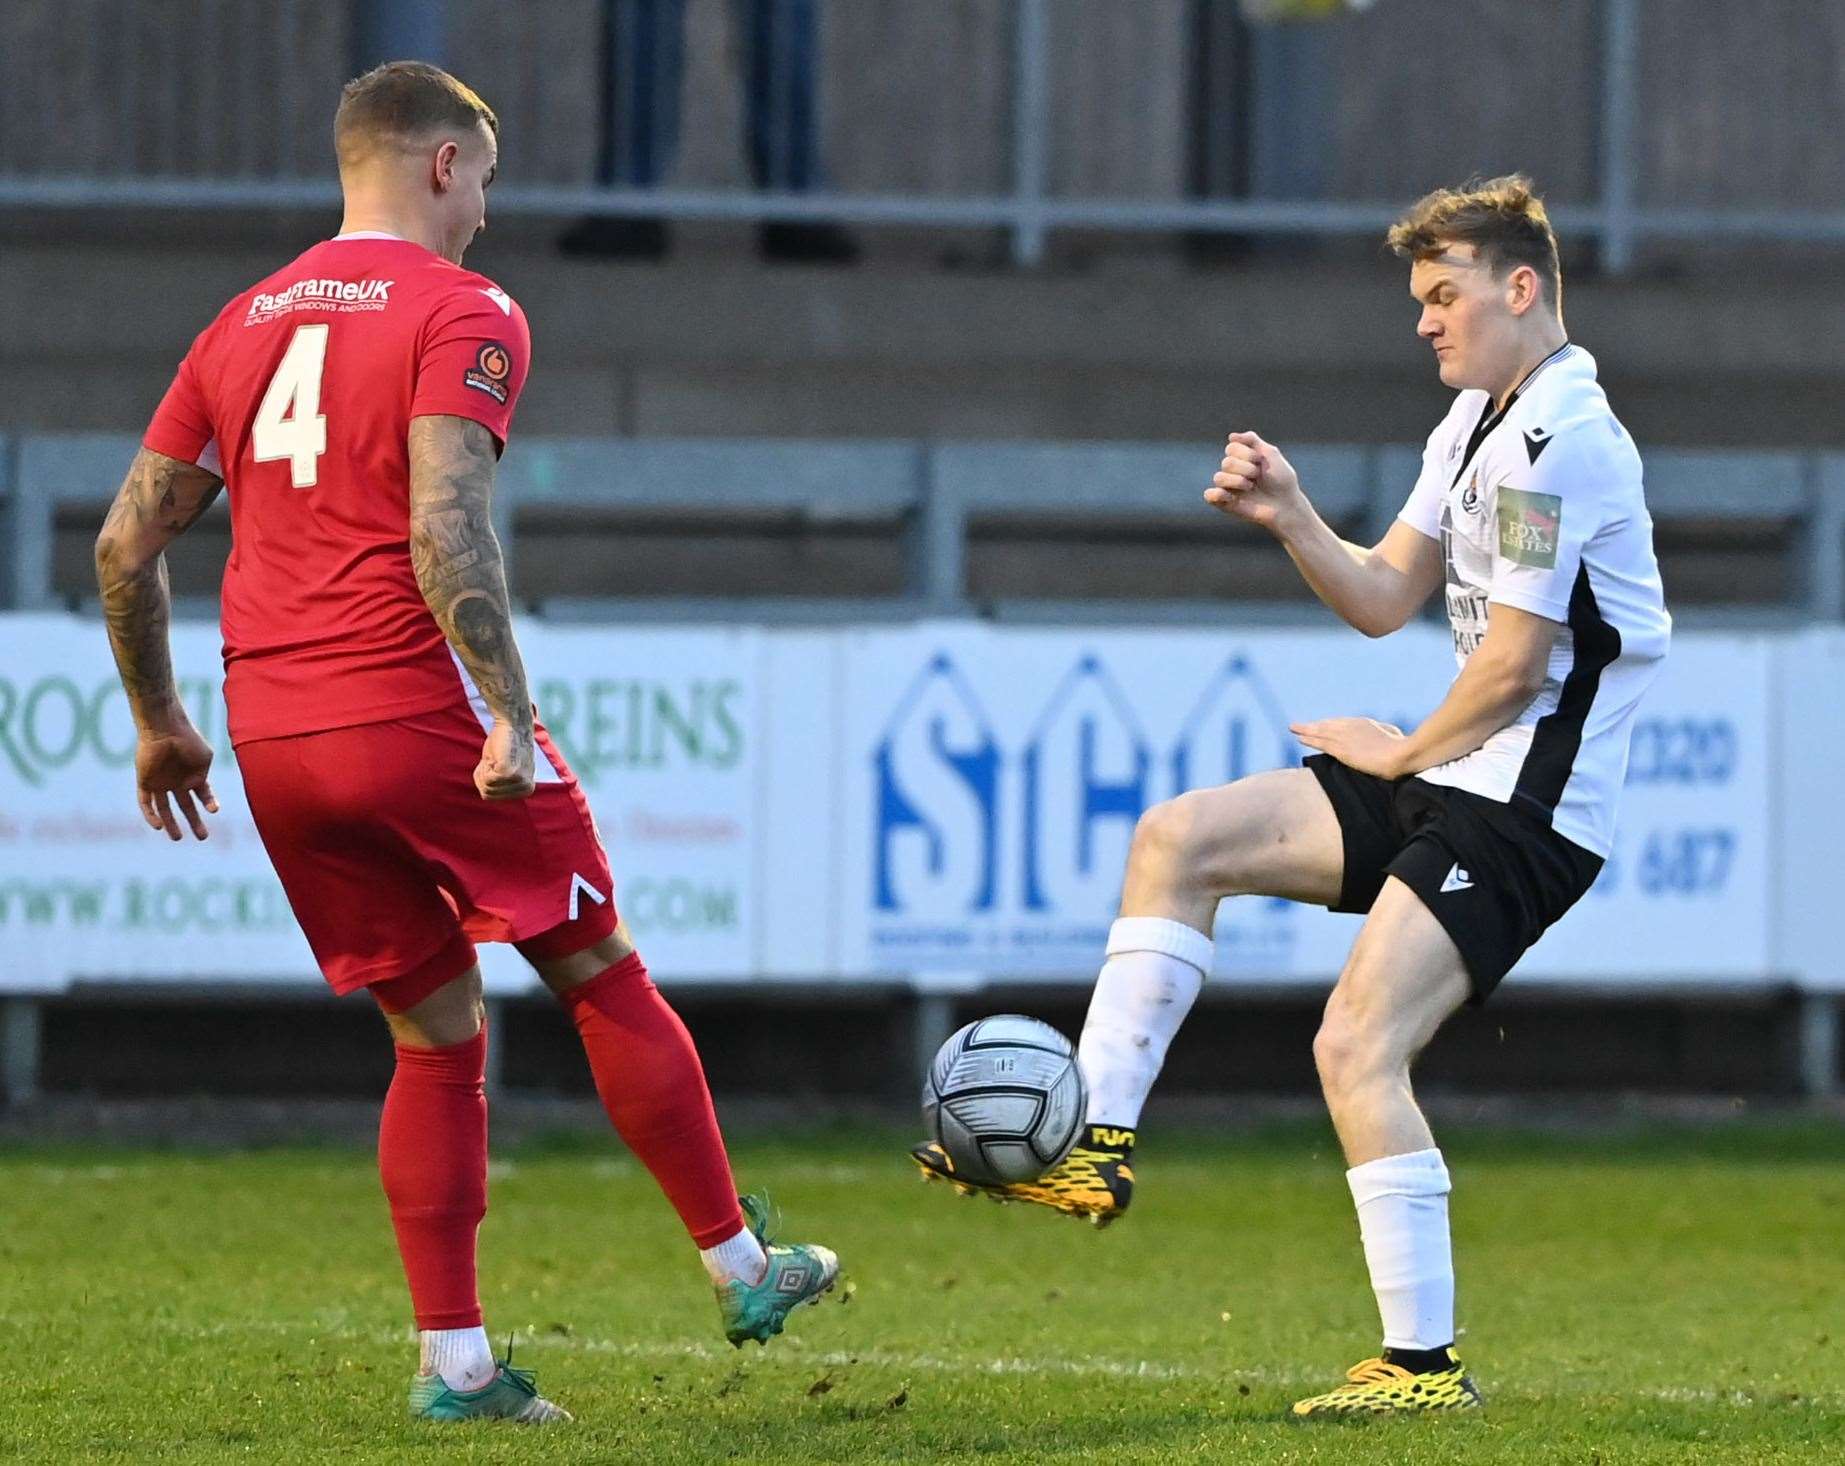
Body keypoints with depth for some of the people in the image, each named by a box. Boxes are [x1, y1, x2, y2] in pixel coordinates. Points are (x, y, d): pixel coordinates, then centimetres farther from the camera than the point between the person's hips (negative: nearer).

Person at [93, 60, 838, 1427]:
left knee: (438, 1035, 14)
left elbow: (126, 542, 15)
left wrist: (159, 723, 25)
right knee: (604, 980, 10)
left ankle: (455, 1361, 8)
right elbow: (445, 528, -19)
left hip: (275, 746, 6)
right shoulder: (462, 315, -5)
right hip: (419, 712, -6)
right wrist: (512, 711, -21)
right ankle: (741, 1271, 16)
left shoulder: (243, 326, 16)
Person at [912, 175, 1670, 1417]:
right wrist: (1290, 522, -1)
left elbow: (1513, 661, -19)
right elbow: (1387, 598, 17)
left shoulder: (1559, 440, -18)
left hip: (1525, 809, -10)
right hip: (1452, 777, 10)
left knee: (1357, 1047, -17)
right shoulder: (1481, 422, 14)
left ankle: (1426, 1365, -12)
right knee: (1180, 840, 9)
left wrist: (1407, 754, -3)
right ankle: (1098, 1143, 6)